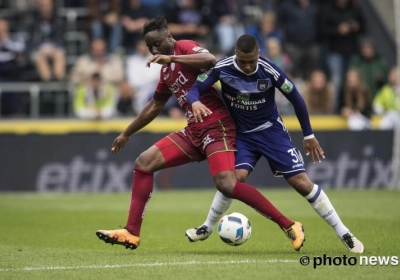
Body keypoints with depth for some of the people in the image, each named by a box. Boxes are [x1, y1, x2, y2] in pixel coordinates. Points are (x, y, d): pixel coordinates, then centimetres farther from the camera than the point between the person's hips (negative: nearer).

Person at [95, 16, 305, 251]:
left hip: (216, 126, -9)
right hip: (194, 132, 9)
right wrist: (127, 134, 39)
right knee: (144, 163, 3)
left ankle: (289, 226, -20)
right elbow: (155, 106, 33)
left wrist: (172, 58, -30)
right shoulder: (166, 71, 20)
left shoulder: (184, 47, -5)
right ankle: (132, 233, 4)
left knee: (227, 185, -25)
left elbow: (211, 60, -28)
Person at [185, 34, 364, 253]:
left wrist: (308, 135, 0)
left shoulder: (269, 71, -22)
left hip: (271, 130, -1)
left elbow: (296, 99, -8)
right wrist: (195, 102, -40)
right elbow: (195, 89, -14)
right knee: (237, 177, -24)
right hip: (241, 134, 1)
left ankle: (343, 233, 2)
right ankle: (207, 228, -2)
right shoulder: (221, 68, -19)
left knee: (302, 182, -8)